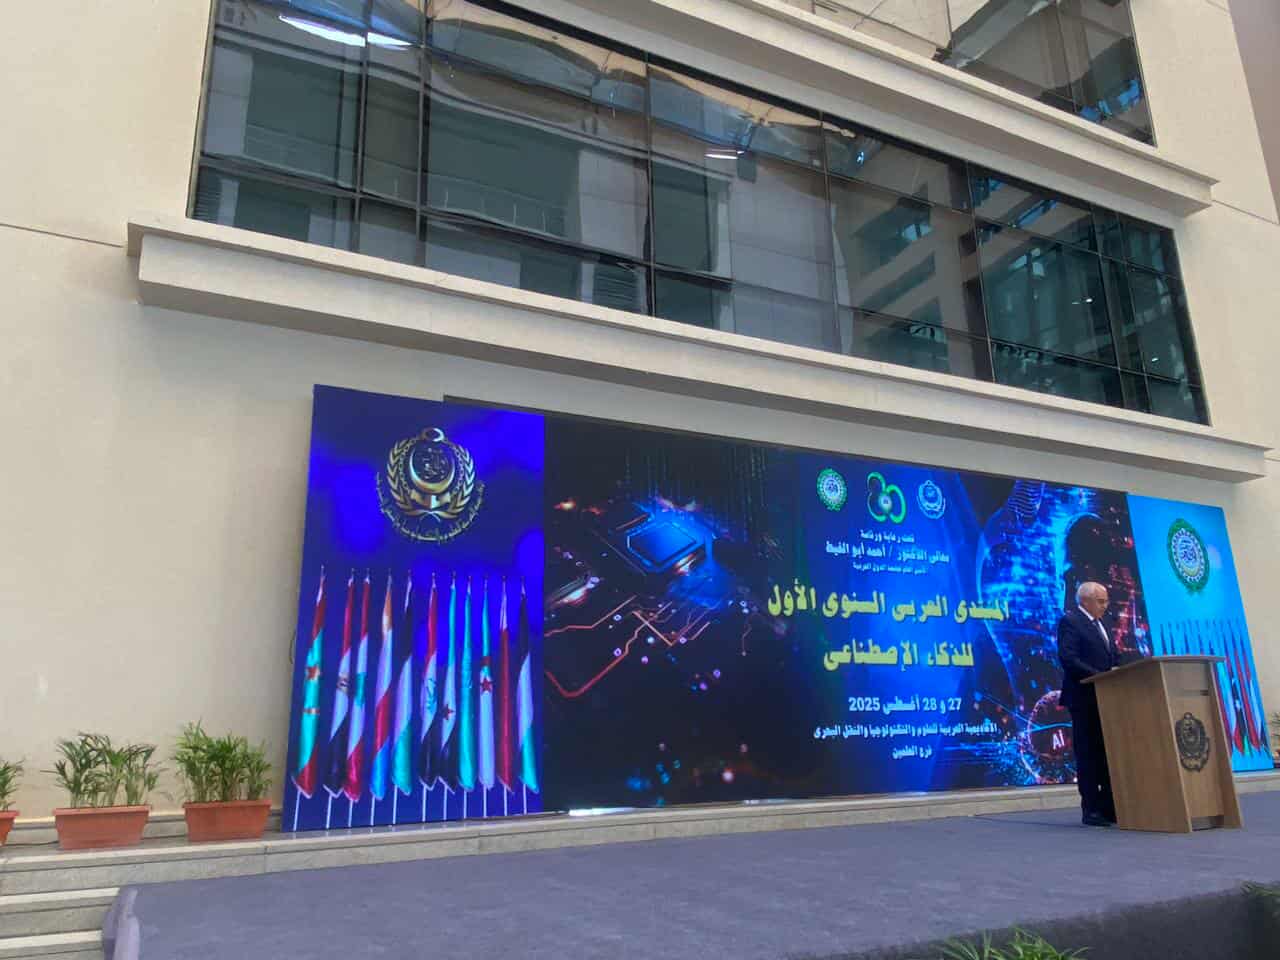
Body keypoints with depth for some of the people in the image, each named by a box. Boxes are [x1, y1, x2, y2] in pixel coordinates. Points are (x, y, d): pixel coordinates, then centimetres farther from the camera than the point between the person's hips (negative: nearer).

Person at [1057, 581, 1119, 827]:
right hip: (1085, 698, -8)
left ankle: (1109, 807, 13)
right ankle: (1091, 810, 1)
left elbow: (1111, 659, 19)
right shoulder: (1070, 622, -8)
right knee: (1088, 754, -3)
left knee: (1109, 753, 7)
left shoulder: (1100, 625, 20)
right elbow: (1067, 658, -18)